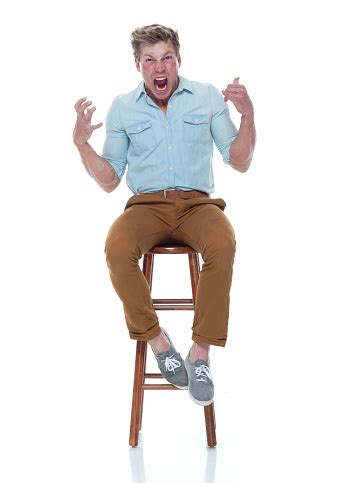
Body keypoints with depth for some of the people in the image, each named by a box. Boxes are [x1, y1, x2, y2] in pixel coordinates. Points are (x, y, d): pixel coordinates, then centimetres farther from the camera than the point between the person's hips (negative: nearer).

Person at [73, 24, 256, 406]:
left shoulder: (207, 97, 8)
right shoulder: (122, 107, 10)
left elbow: (239, 163, 8)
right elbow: (109, 181, 11)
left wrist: (248, 116, -7)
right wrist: (81, 142, -4)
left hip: (196, 202, -1)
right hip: (147, 204, 1)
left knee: (223, 245, -36)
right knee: (117, 249, -33)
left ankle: (201, 352, -25)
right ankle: (156, 340, -14)